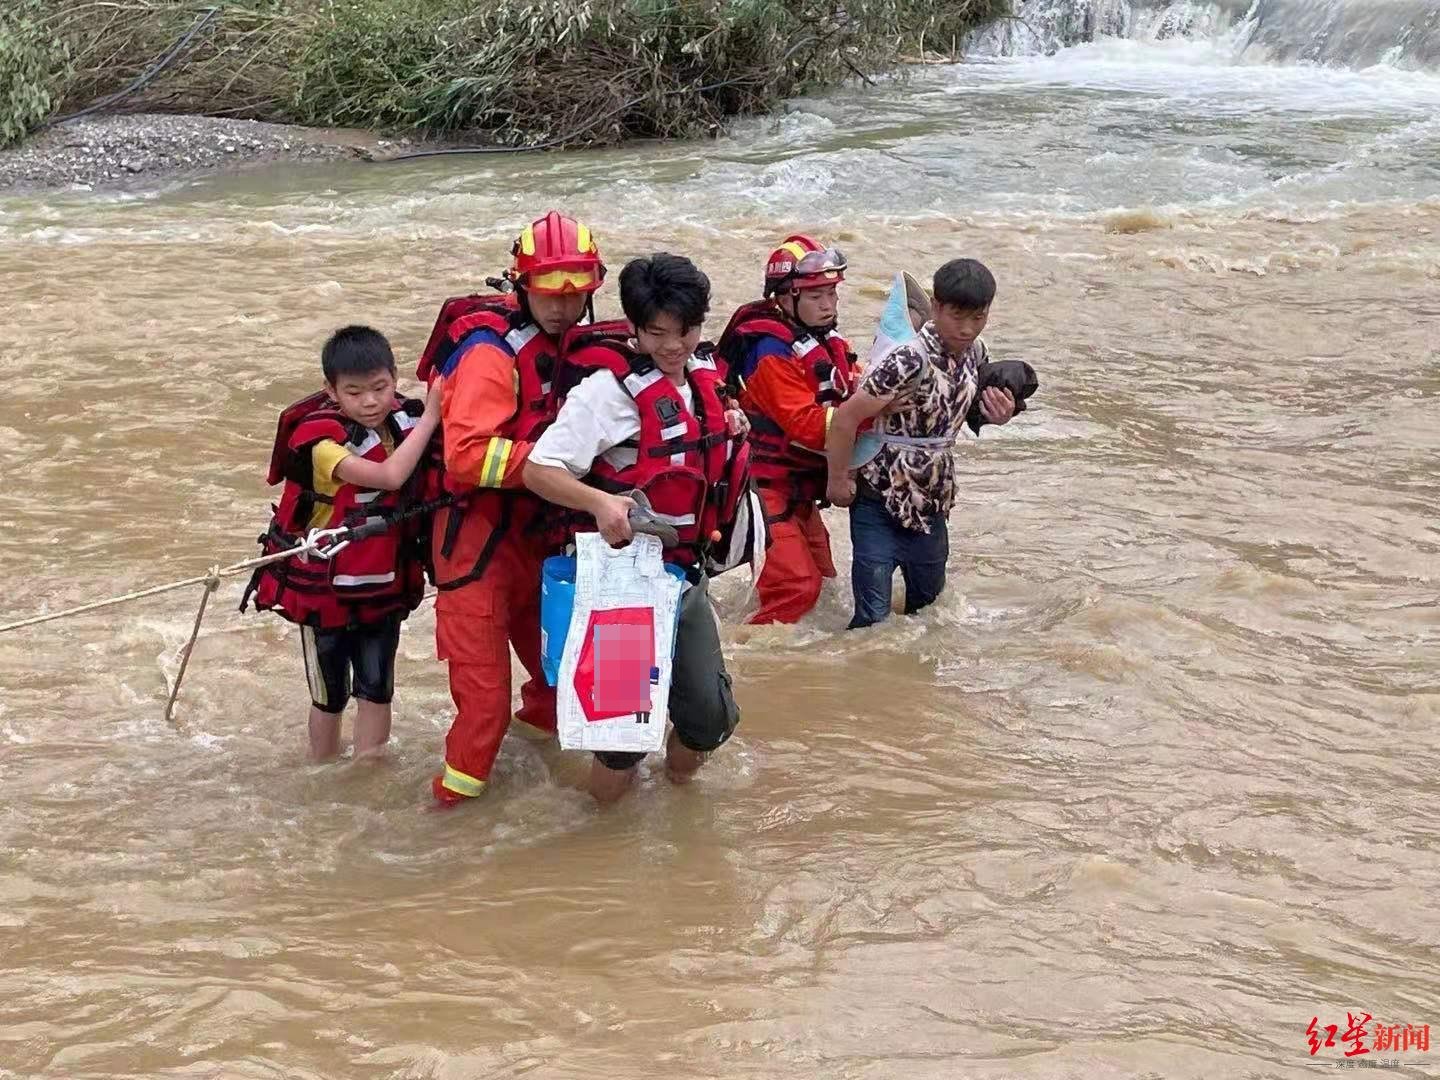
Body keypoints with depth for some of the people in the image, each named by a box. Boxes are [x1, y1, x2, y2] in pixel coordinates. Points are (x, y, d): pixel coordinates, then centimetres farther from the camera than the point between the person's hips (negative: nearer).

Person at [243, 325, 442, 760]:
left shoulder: (404, 422, -7)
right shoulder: (323, 442, -24)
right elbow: (390, 475, -36)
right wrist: (429, 417, -31)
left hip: (384, 585, 4)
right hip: (325, 588, -4)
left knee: (377, 689, 9)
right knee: (329, 695, 13)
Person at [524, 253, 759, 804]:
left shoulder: (704, 376, 5)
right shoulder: (609, 387, -17)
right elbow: (539, 470, -21)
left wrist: (731, 427, 4)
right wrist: (599, 501, -38)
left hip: (686, 572, 7)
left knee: (711, 712, 6)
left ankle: (678, 781, 36)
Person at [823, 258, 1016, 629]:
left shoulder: (975, 352, -3)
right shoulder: (911, 361, -27)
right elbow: (847, 418, -24)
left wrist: (994, 414, -5)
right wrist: (838, 481, -13)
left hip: (932, 501, 7)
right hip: (880, 503, -7)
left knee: (929, 599, 23)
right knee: (873, 618, -7)